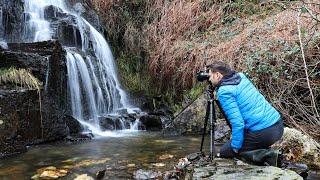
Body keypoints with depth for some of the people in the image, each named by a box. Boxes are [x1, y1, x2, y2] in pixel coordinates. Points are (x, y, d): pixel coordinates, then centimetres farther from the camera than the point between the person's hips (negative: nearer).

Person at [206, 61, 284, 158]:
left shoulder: (224, 92, -12)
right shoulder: (241, 76, 10)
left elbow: (237, 122, -19)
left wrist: (235, 148, -8)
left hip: (262, 133, -8)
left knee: (224, 152, 8)